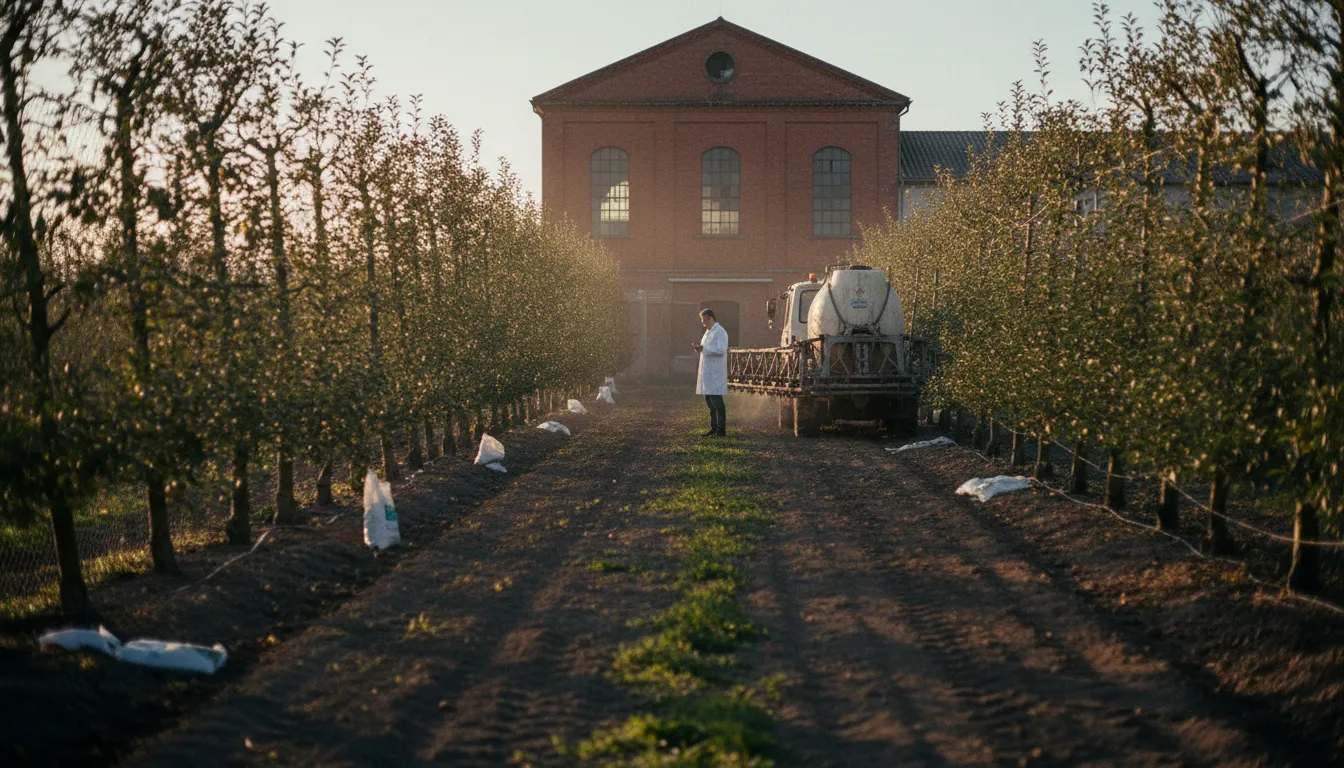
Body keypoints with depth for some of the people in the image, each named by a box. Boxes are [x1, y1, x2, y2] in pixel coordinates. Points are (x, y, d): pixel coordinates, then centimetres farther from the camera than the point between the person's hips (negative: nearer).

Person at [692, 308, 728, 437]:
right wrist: (699, 348, 7)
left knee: (716, 401, -7)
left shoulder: (720, 332, -12)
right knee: (709, 401, 11)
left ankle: (720, 430, -5)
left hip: (715, 373, -10)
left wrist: (703, 348, -21)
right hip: (707, 372, 10)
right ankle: (714, 428, 17)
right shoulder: (708, 332, 18)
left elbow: (721, 350, -21)